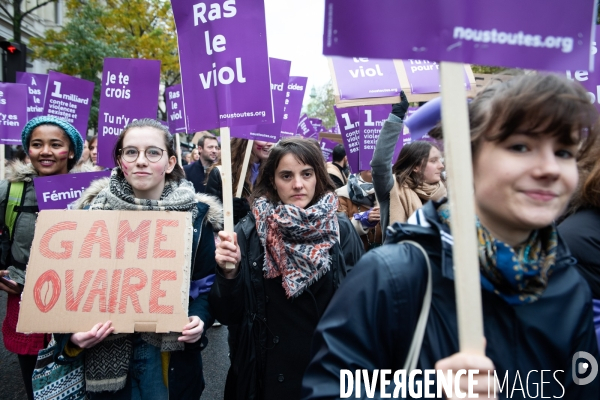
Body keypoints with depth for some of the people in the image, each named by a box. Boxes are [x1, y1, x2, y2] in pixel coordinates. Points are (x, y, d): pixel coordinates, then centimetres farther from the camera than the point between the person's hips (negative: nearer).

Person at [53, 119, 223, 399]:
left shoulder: (195, 214, -6)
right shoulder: (95, 209, -4)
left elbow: (207, 283, -2)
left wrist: (199, 319, -19)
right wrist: (72, 334, -14)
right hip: (105, 353, 1)